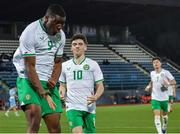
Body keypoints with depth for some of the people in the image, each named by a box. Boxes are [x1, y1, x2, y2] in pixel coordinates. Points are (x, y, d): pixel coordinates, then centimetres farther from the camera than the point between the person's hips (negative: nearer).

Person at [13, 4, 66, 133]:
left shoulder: (61, 35, 7)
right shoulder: (30, 32, -14)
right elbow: (30, 67, -17)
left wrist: (54, 80, -5)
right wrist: (44, 94, -21)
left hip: (48, 83, 6)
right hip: (29, 80, -6)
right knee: (35, 113, -27)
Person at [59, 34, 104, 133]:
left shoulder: (93, 64, 4)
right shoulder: (65, 66, 11)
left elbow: (100, 86, 3)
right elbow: (62, 85, 20)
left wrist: (96, 97, -18)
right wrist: (62, 94, -4)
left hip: (89, 107, 0)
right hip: (72, 107, 0)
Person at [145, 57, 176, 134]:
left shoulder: (165, 72, -9)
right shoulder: (152, 73, 3)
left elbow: (174, 82, -8)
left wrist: (168, 83, -28)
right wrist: (149, 86, 5)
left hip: (164, 98, -1)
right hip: (155, 98, 1)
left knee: (164, 114, 17)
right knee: (157, 116, -15)